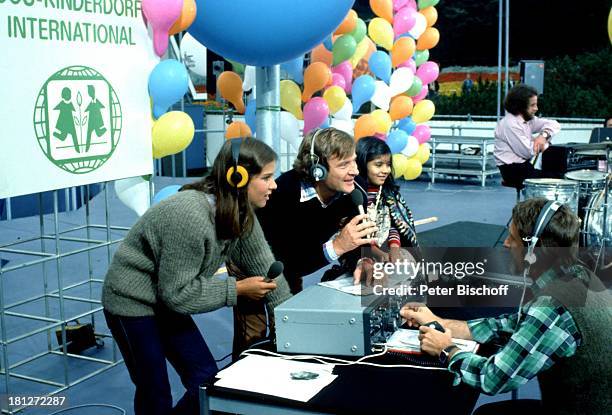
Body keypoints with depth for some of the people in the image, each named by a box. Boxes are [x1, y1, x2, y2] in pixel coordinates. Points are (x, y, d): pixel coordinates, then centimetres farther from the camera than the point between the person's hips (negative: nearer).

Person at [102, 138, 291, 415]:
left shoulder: (241, 213, -6)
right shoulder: (190, 217, -32)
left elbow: (264, 267, -1)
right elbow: (177, 293, -27)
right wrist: (237, 289, -20)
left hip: (166, 301, 8)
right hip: (132, 303, -8)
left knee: (208, 380, 7)